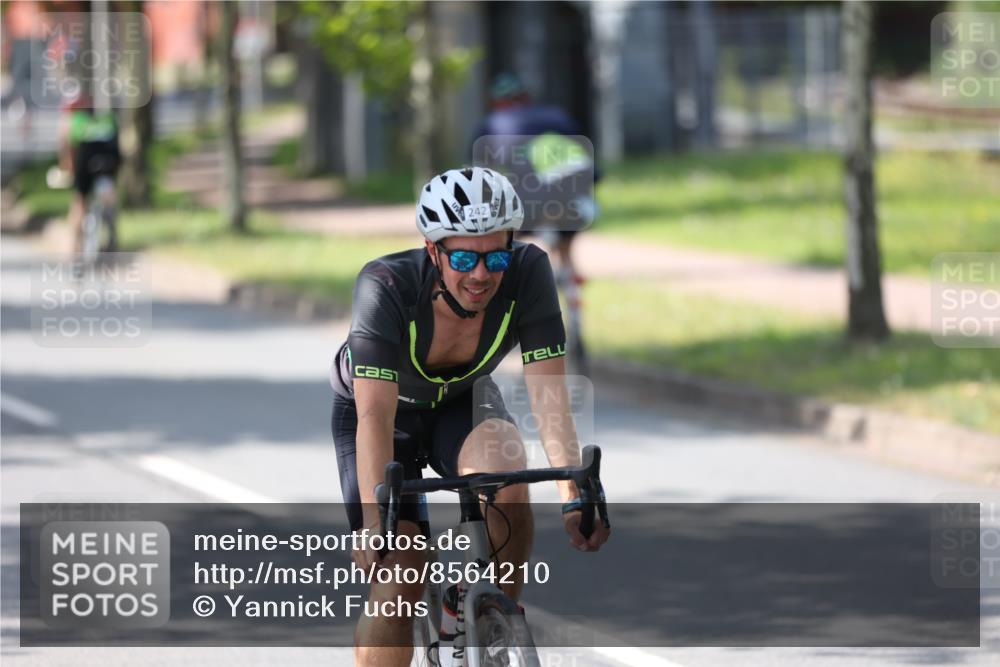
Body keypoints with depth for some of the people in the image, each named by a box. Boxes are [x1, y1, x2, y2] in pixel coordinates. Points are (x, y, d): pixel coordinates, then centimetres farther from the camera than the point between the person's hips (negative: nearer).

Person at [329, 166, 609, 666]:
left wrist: (574, 494, -45)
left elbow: (548, 393, -32)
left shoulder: (528, 273, -29)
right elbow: (375, 416, -42)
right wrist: (375, 521, -52)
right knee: (396, 583, -14)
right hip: (386, 406, -2)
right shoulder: (385, 287, -36)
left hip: (462, 400, 2)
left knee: (507, 476, -32)